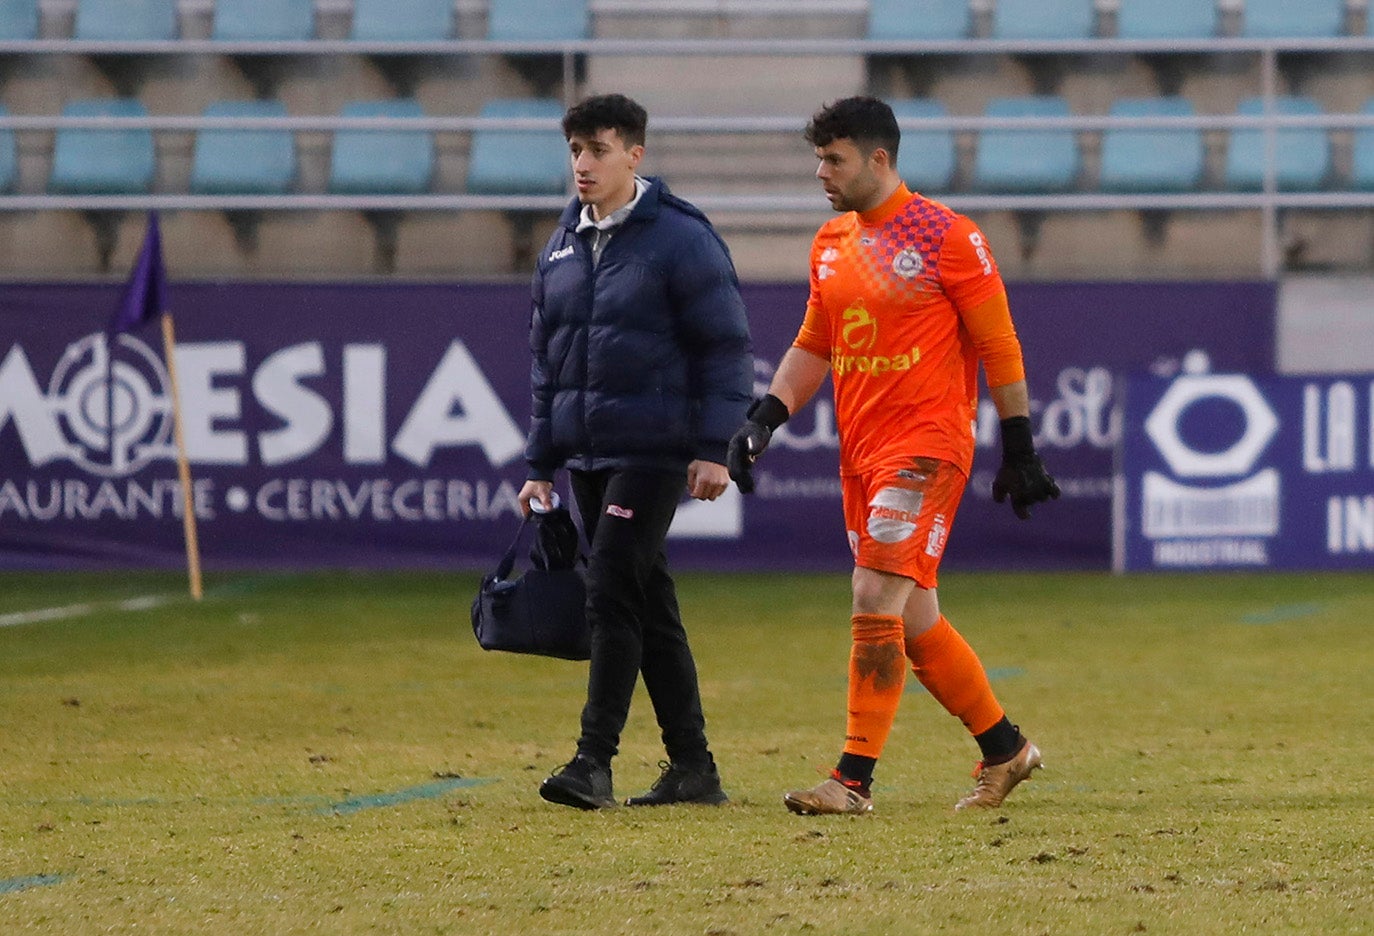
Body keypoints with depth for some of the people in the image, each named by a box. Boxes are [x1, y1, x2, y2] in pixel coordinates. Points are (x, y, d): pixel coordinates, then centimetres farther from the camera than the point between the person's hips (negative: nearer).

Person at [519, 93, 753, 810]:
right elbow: (546, 360, 19)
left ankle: (594, 760, -15)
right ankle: (692, 765, 14)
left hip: (653, 451, -7)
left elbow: (726, 347, -8)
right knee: (647, 605, 9)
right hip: (585, 455, 7)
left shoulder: (680, 239, -7)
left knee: (612, 595, -14)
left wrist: (714, 449, -13)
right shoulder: (561, 247, 13)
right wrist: (539, 466, 16)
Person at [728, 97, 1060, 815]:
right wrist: (764, 419, 7)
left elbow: (999, 347, -5)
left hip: (927, 445, -8)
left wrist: (1019, 450, -6)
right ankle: (1004, 749, 25)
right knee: (913, 624, 10)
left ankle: (854, 779, -16)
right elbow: (813, 346, 21)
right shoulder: (830, 245, 13)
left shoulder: (946, 237, -8)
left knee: (876, 600, -16)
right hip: (860, 452, 8)